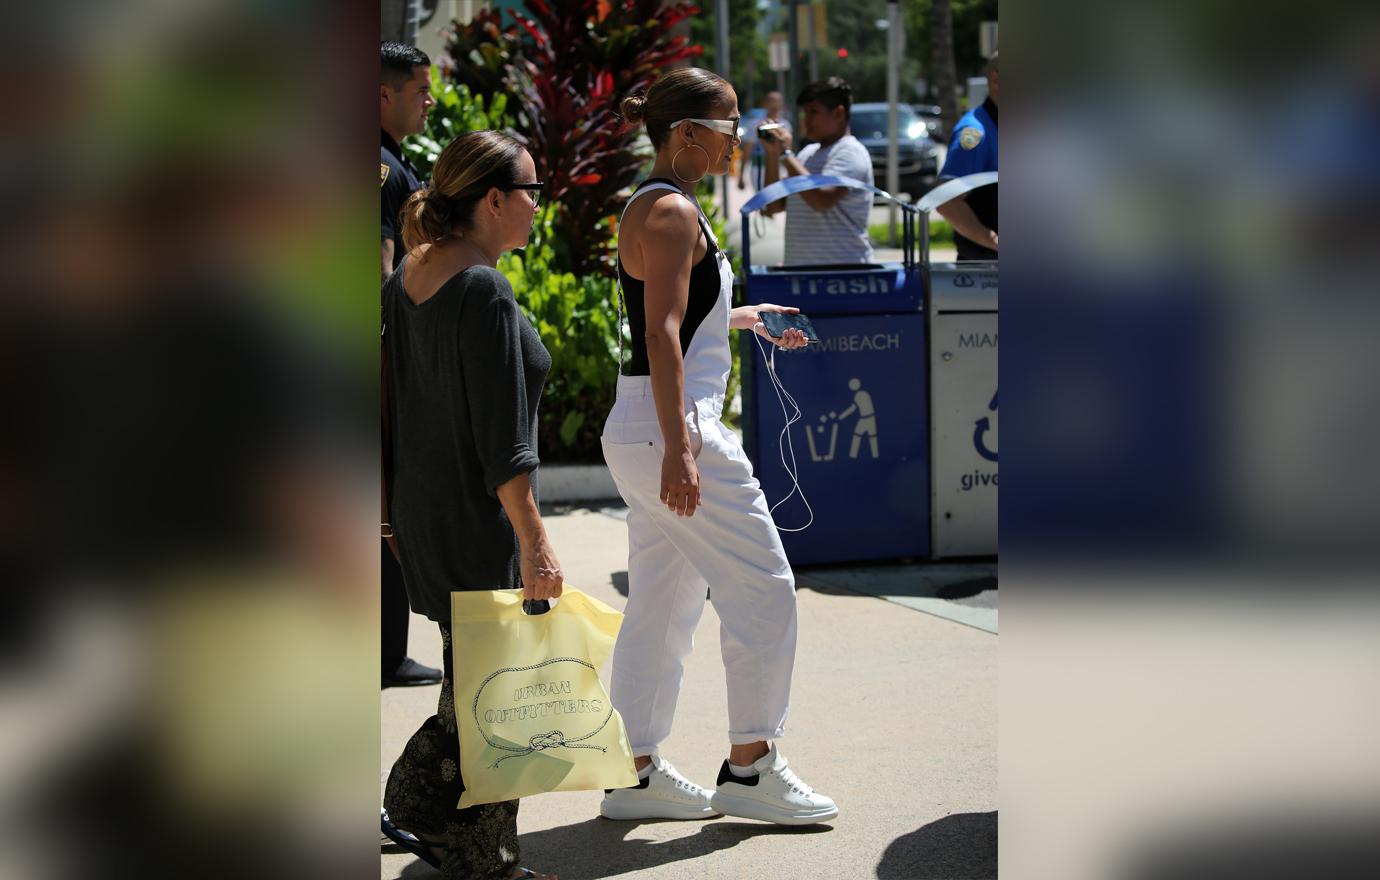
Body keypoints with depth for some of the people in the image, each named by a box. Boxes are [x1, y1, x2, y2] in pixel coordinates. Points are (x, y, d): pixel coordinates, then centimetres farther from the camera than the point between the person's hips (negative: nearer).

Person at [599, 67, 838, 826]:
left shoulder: (652, 206, 16)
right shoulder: (672, 212, -14)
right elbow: (662, 336, -22)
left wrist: (743, 319, 31)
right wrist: (678, 449, -27)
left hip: (645, 430, 10)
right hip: (672, 426, -10)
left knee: (661, 604, 13)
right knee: (763, 590, -2)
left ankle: (635, 773, 16)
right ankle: (749, 768, 4)